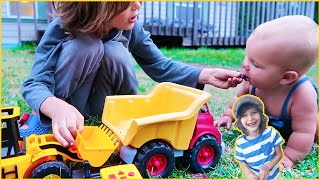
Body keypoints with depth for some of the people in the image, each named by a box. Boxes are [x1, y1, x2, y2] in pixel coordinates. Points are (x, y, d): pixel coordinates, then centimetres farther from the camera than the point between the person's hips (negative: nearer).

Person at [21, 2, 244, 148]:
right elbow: (34, 84, -33)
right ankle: (59, 129, -15)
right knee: (84, 47, -32)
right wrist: (58, 109, -57)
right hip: (66, 106, -2)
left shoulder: (130, 27, -18)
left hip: (105, 109, 2)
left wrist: (207, 75, -23)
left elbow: (159, 66, -10)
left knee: (115, 53, -29)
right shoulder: (61, 30, -27)